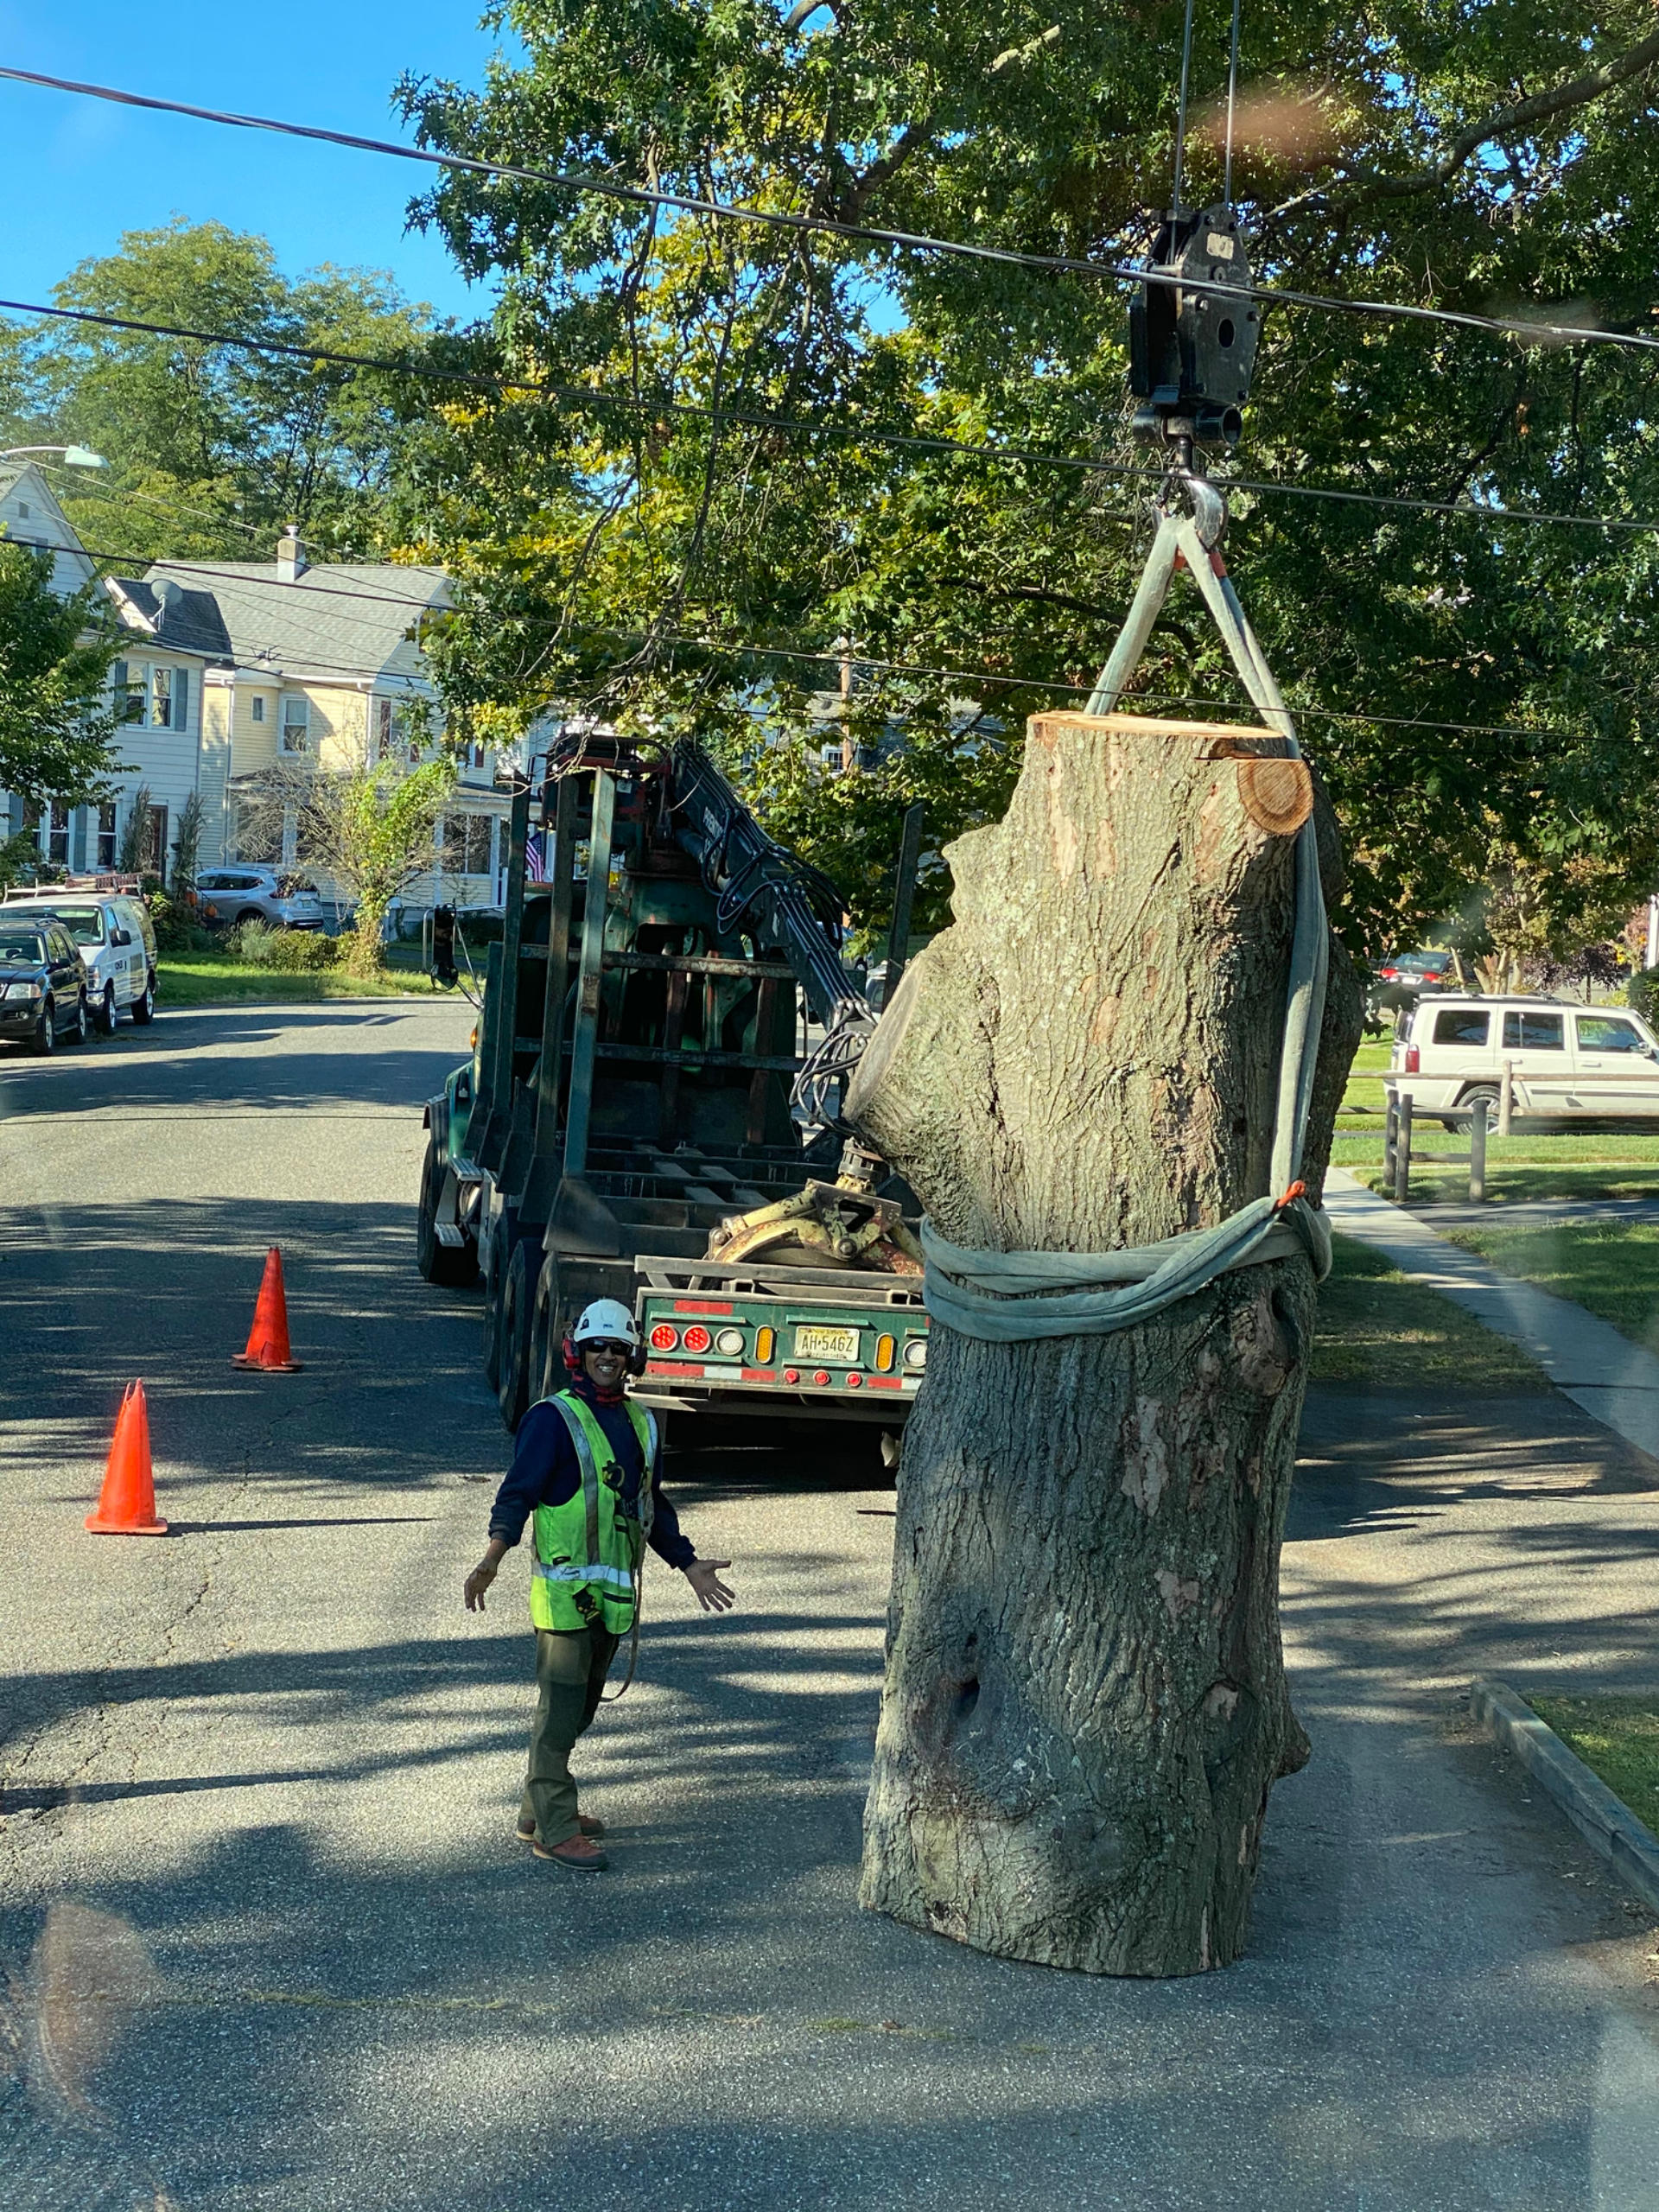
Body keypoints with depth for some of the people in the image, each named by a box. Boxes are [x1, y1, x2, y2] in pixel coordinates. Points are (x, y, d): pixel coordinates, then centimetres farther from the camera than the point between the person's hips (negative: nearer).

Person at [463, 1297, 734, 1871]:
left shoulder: (640, 1424, 15)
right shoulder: (553, 1419, -8)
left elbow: (653, 1506, 25)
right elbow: (517, 1494, -14)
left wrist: (688, 1563, 23)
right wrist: (493, 1559, -27)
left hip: (614, 1593, 7)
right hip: (565, 1590, -7)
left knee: (580, 1708, 14)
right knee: (559, 1709, -5)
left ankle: (538, 1814, 26)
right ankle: (555, 1832, -1)